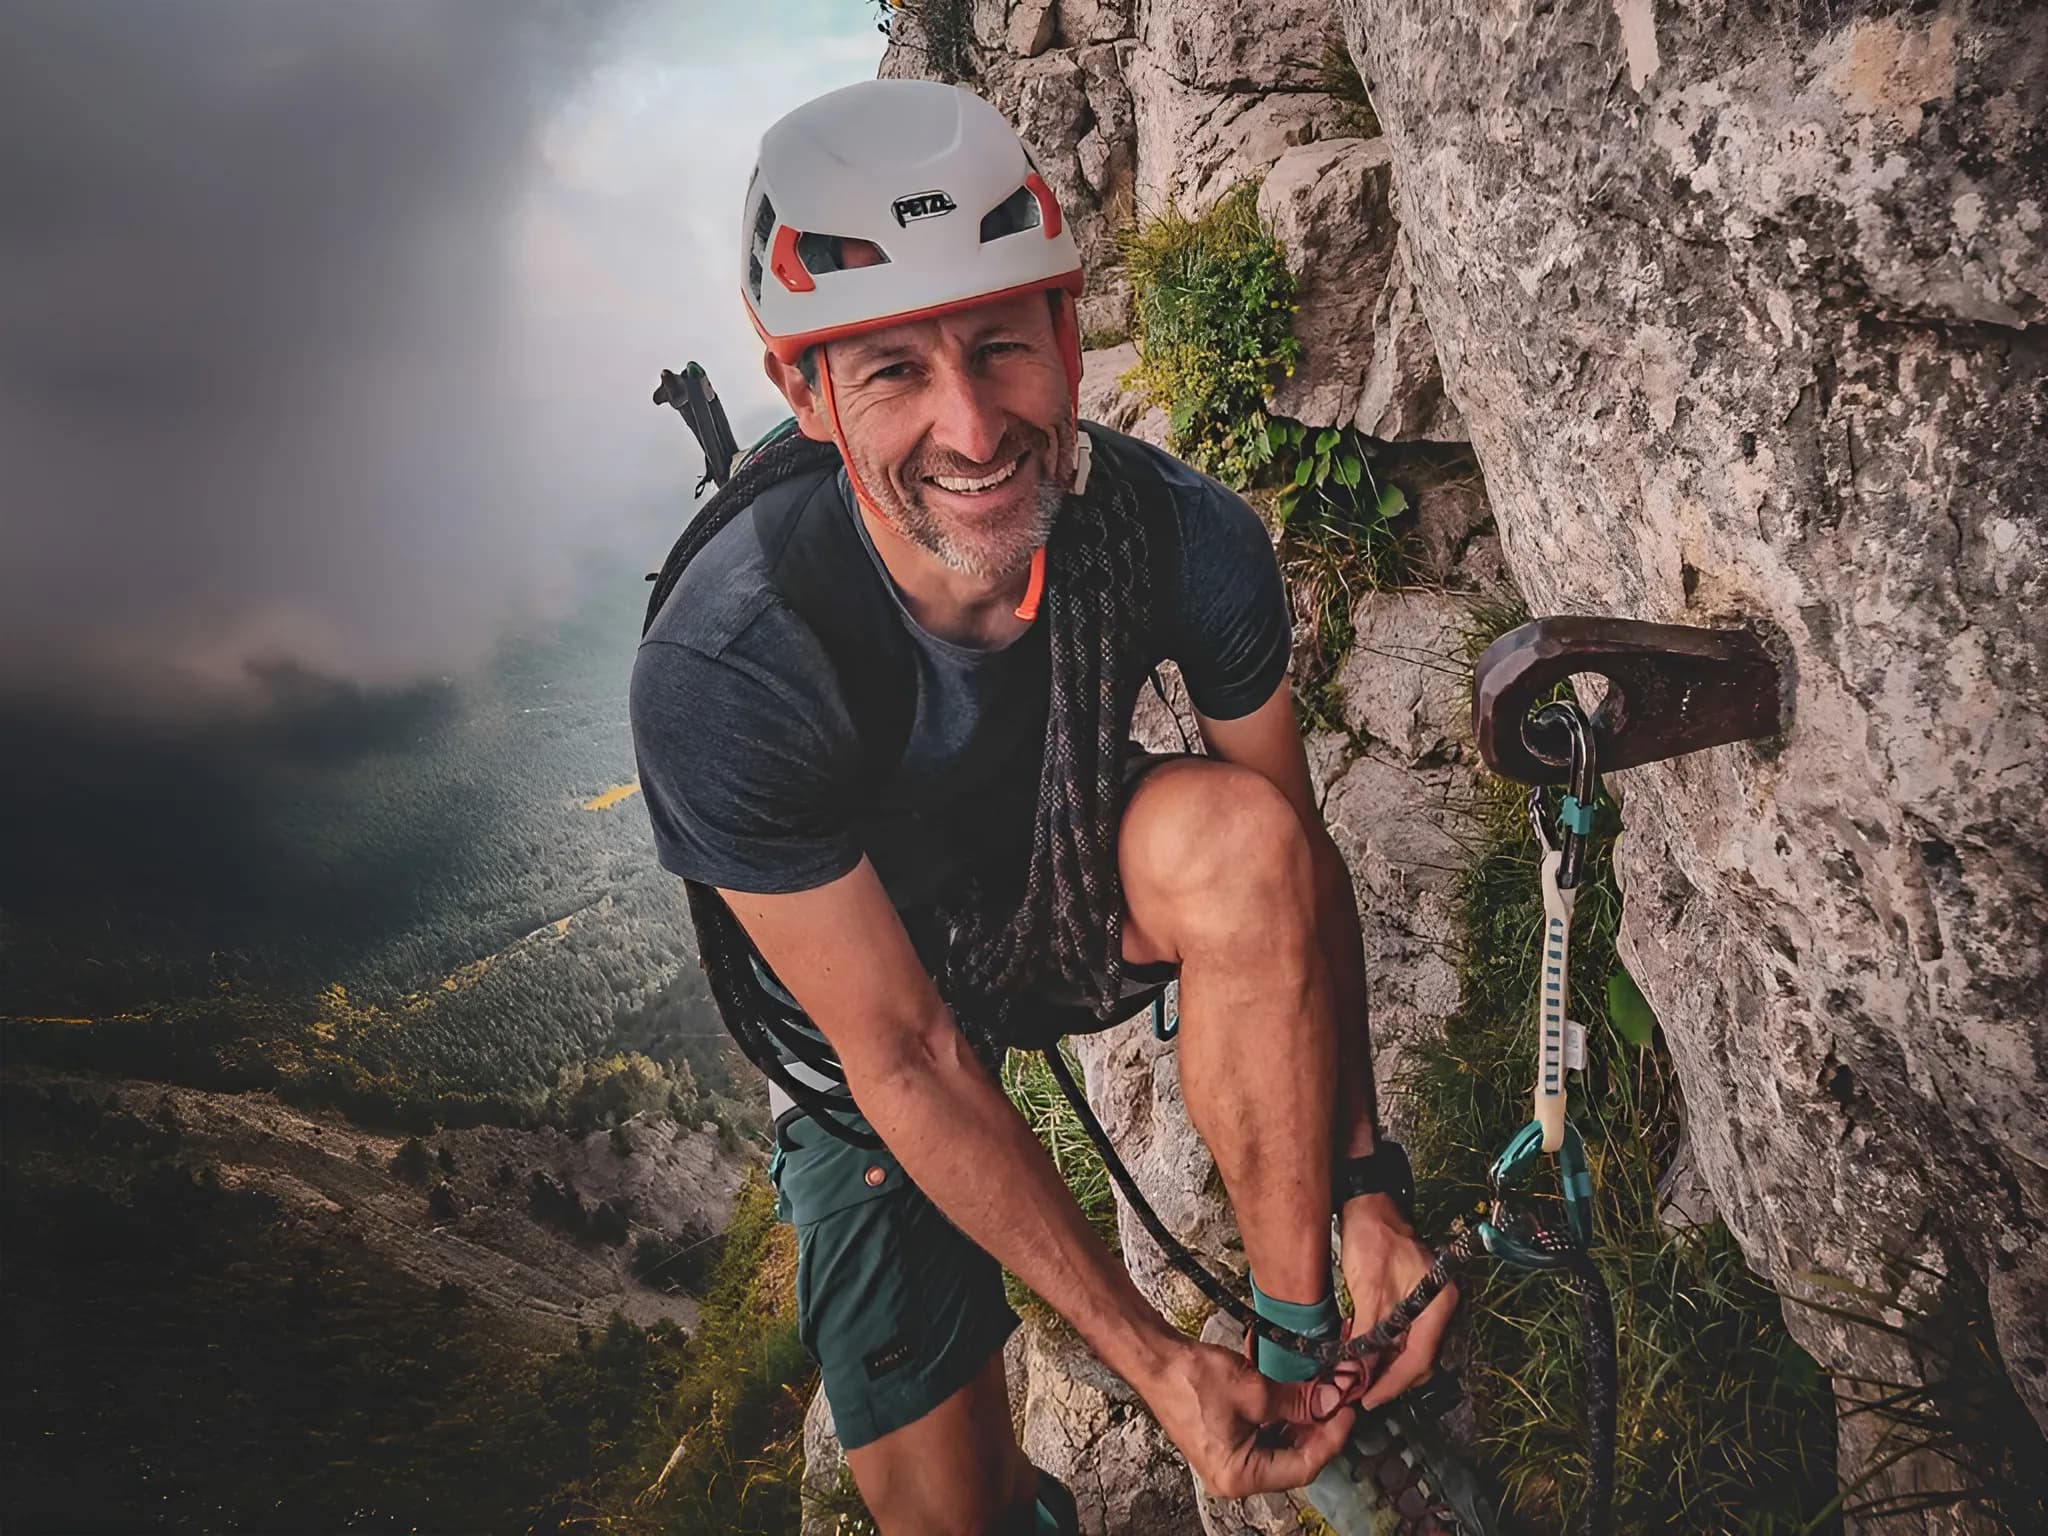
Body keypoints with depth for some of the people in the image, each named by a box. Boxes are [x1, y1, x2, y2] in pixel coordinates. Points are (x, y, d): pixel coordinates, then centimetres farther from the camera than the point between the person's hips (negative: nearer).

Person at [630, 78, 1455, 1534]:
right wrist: (1153, 1357, -29)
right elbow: (910, 1059, -30)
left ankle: (1305, 1347, -18)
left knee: (1237, 827, -34)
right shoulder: (723, 671, -36)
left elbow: (1301, 863, -14)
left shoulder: (1186, 534, -27)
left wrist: (1369, 1185, -21)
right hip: (871, 971, -1)